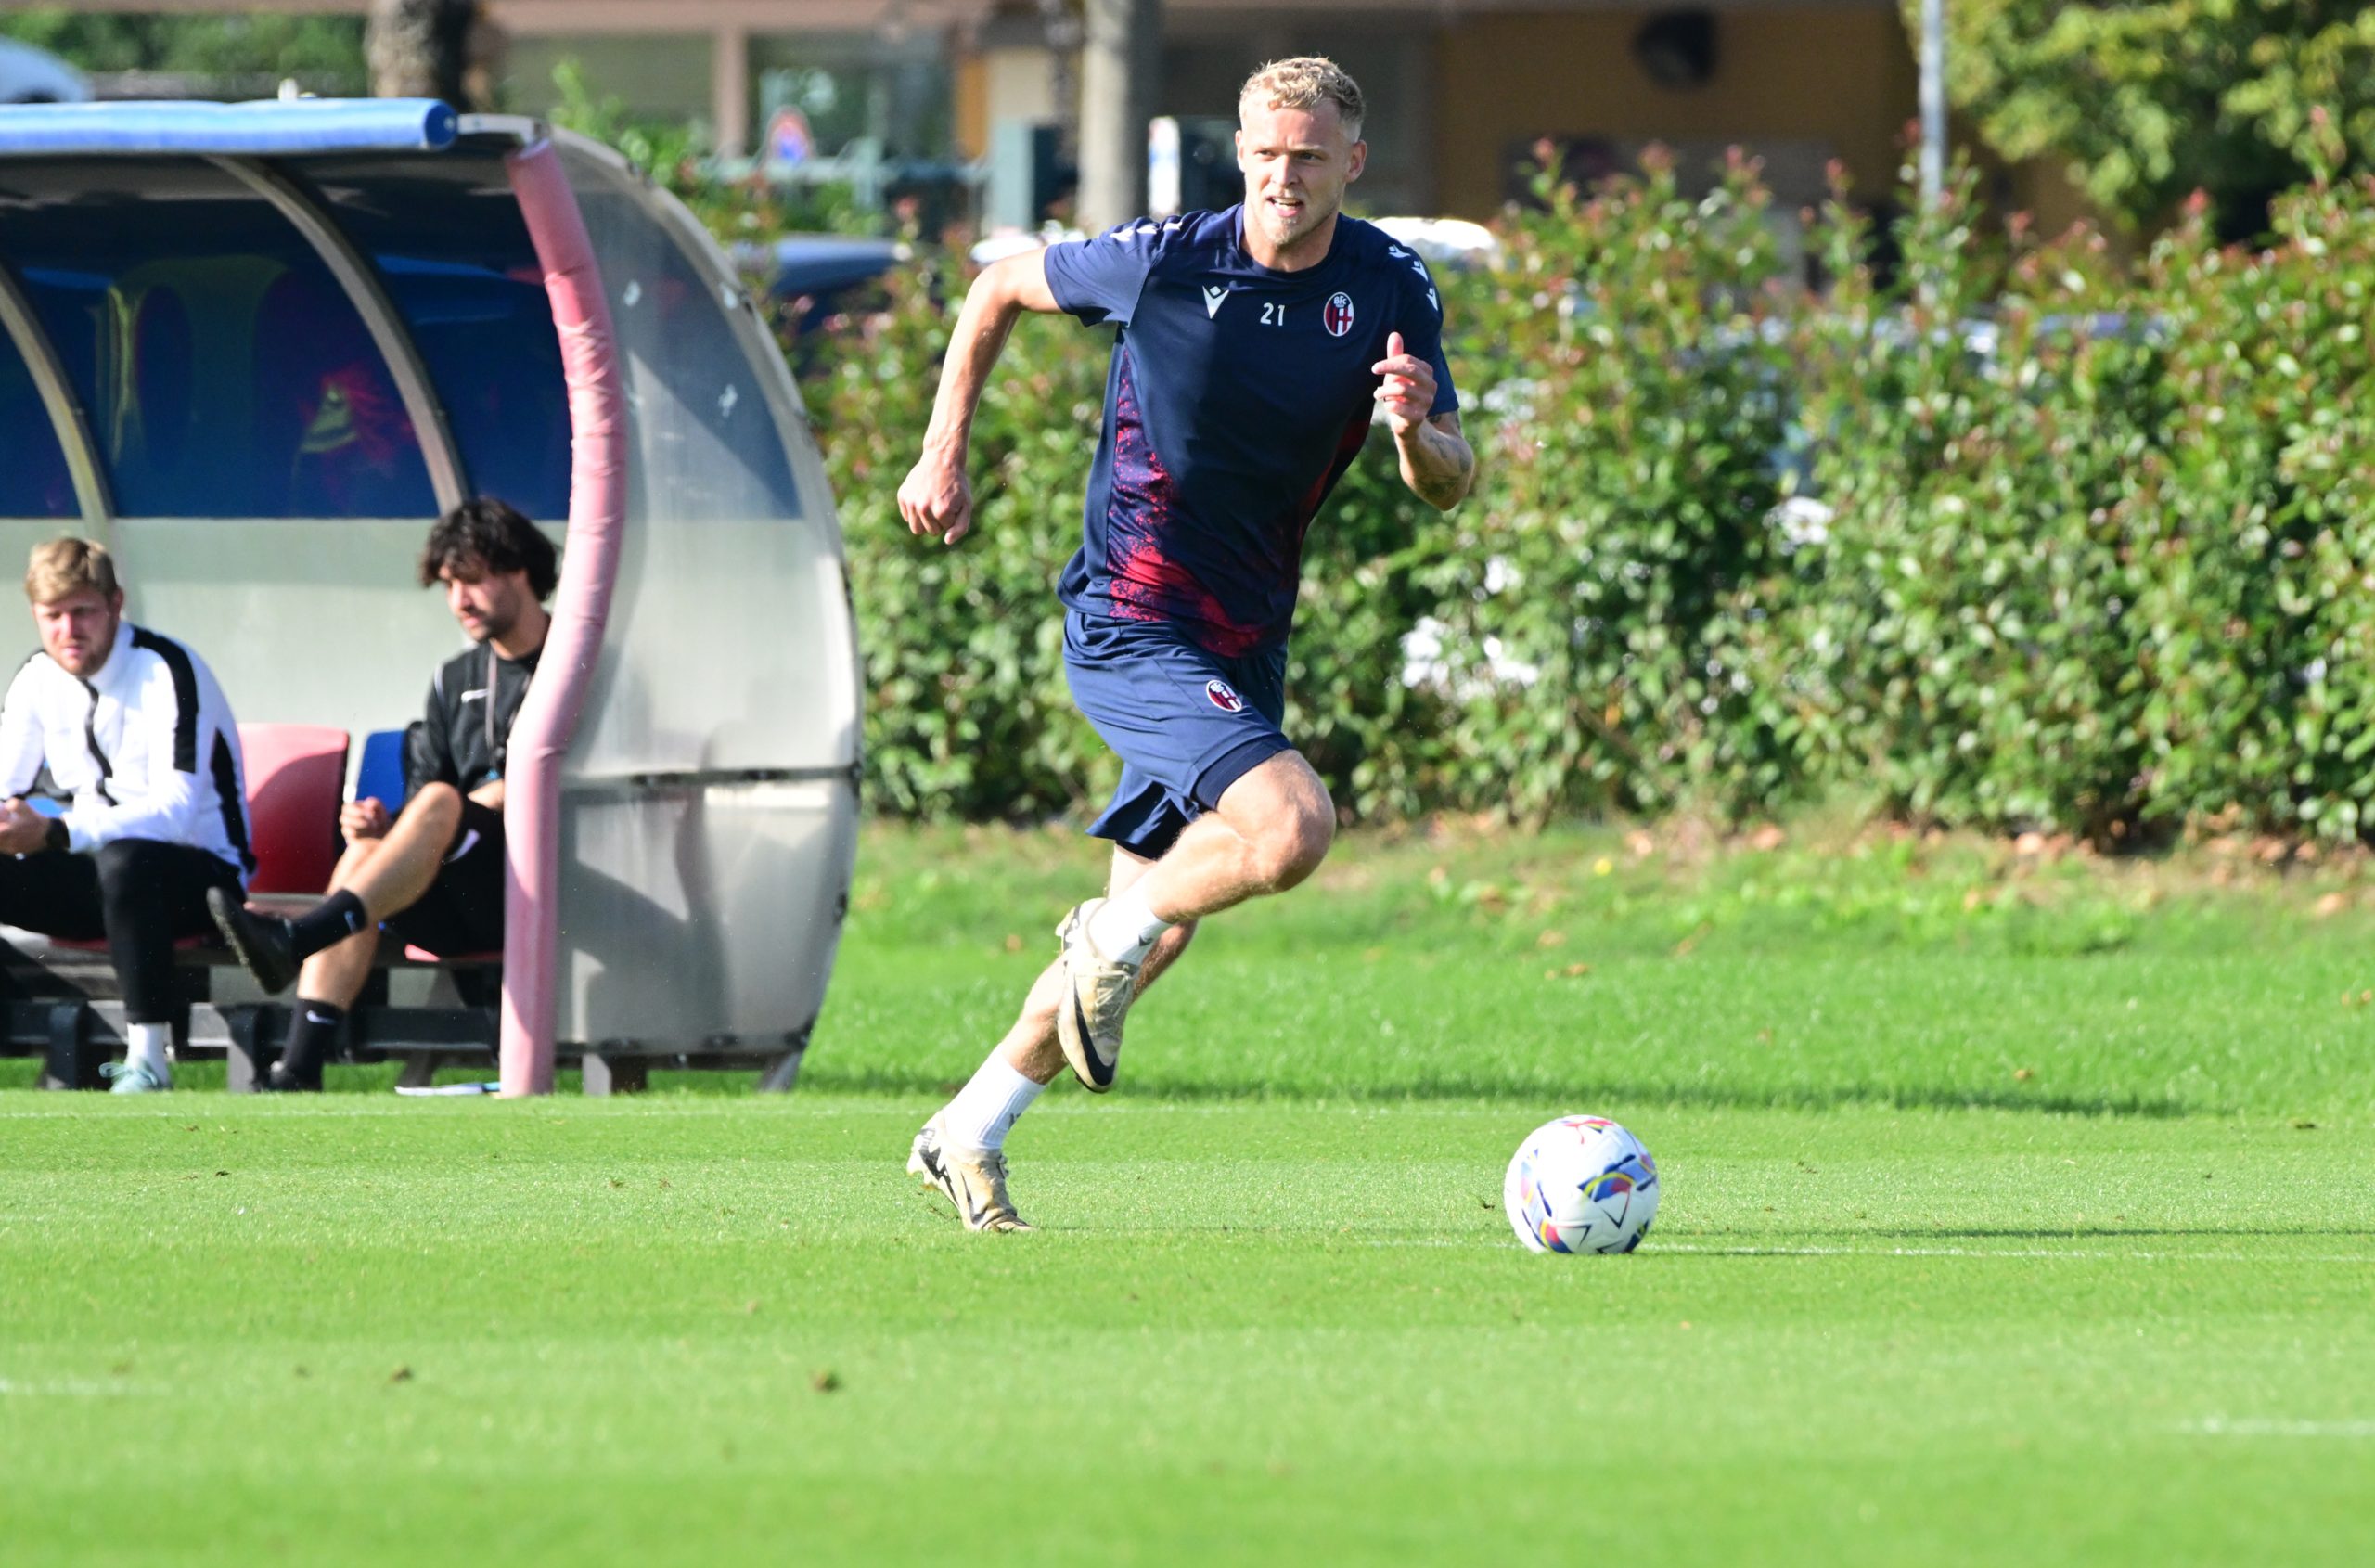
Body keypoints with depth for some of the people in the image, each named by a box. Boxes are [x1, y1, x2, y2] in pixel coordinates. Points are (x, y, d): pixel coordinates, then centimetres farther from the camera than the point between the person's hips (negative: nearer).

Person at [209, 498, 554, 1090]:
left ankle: (294, 939, -50)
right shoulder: (455, 681, 24)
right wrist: (380, 824, -4)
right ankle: (299, 1069, -38)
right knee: (364, 851, -25)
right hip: (461, 914, 5)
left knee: (440, 805, -32)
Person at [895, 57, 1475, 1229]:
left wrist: (1417, 432, -27)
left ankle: (967, 1136, 26)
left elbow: (1448, 484, -4)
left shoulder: (1390, 289, -3)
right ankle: (1112, 939, -1)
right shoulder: (1162, 262, -12)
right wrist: (945, 452, 1)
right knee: (1291, 824, -28)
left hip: (1244, 647, 6)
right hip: (1131, 630, -6)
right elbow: (997, 291, 6)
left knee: (1152, 931, 11)